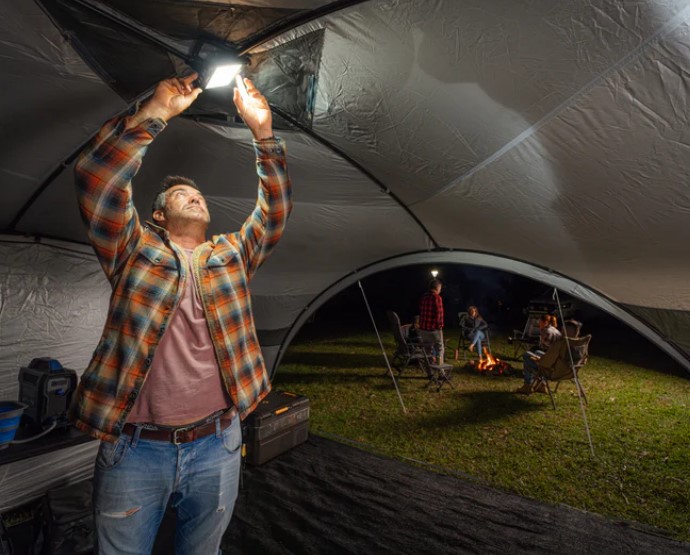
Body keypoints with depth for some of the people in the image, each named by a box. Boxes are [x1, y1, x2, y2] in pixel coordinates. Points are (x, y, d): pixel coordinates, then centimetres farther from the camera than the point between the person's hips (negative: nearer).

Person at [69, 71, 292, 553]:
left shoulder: (232, 254, 10)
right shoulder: (134, 250, 3)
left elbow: (275, 210, 3)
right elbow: (97, 179, -9)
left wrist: (264, 133, -4)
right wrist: (156, 111, -12)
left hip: (217, 446, 2)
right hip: (134, 448, -1)